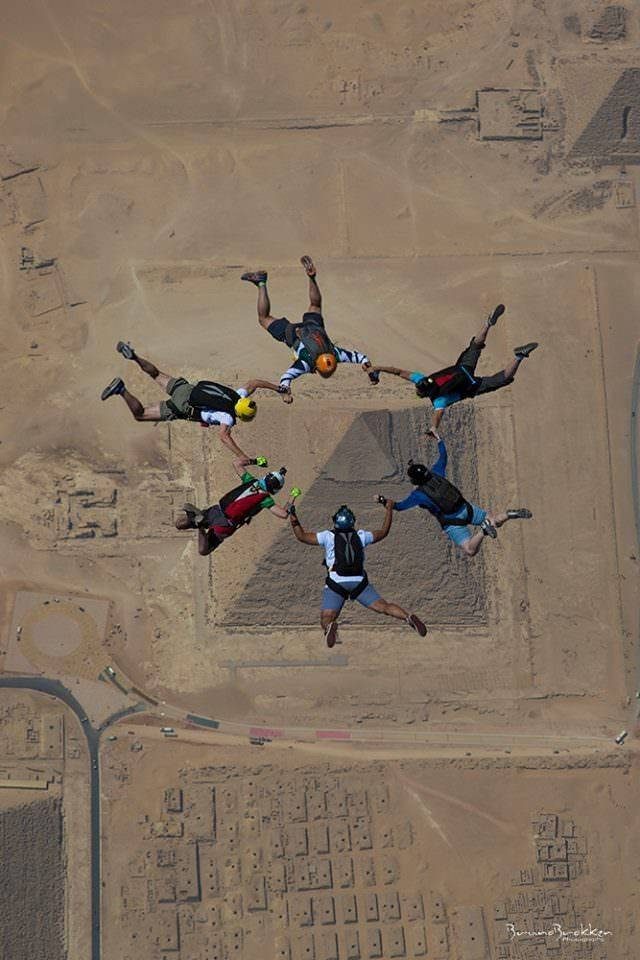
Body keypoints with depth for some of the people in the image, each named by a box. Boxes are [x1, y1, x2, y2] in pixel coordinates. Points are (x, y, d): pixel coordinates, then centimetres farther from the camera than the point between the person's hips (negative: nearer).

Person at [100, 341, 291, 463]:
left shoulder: (239, 396, -1)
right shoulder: (229, 416, -21)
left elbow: (255, 383, 15)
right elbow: (224, 437, -38)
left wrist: (281, 391, 16)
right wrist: (243, 457, -41)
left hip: (186, 387, 7)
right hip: (181, 407, -7)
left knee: (157, 375, 30)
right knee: (139, 415, 2)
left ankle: (131, 354, 24)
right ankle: (121, 390, -11)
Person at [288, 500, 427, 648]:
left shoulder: (328, 536, 7)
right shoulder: (361, 535, 12)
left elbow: (301, 536, 12)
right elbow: (383, 532, 27)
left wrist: (294, 519, 23)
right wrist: (389, 510, 37)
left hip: (336, 584, -2)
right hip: (359, 582, 2)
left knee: (325, 621, -2)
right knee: (384, 606, 1)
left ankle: (330, 626, -38)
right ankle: (408, 617, -24)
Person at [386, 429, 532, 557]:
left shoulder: (418, 495, -9)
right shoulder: (436, 473, 3)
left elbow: (399, 506, 2)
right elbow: (443, 456, 19)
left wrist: (385, 502, 20)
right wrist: (438, 438, 30)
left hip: (452, 523, -6)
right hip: (466, 509, 6)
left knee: (470, 550, -10)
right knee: (495, 520, 20)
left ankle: (483, 530, -33)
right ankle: (509, 514, -12)